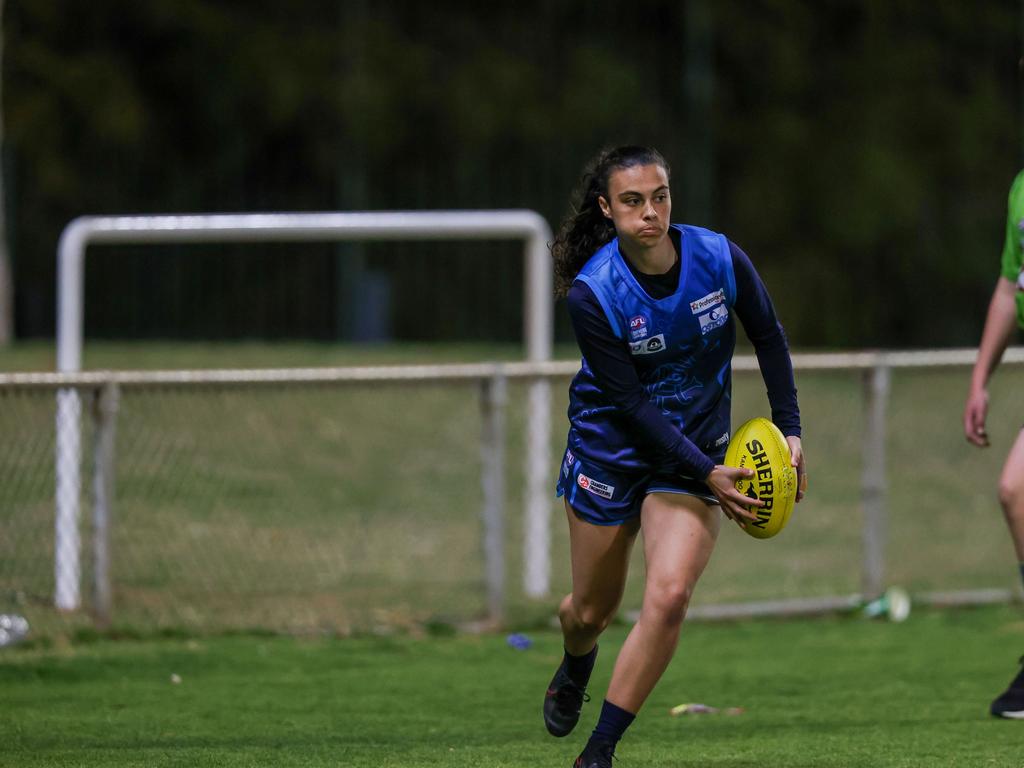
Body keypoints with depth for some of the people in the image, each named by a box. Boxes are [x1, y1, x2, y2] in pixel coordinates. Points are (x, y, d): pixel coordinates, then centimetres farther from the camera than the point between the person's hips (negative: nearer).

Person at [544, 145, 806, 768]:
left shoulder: (719, 259, -15)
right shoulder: (591, 294, -22)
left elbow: (769, 336, 4)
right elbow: (629, 402, -19)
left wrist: (790, 429, -1)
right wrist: (707, 475, -24)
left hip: (697, 454, 1)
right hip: (610, 452, -1)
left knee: (670, 595, -20)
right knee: (593, 611, 13)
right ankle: (576, 669, 53)